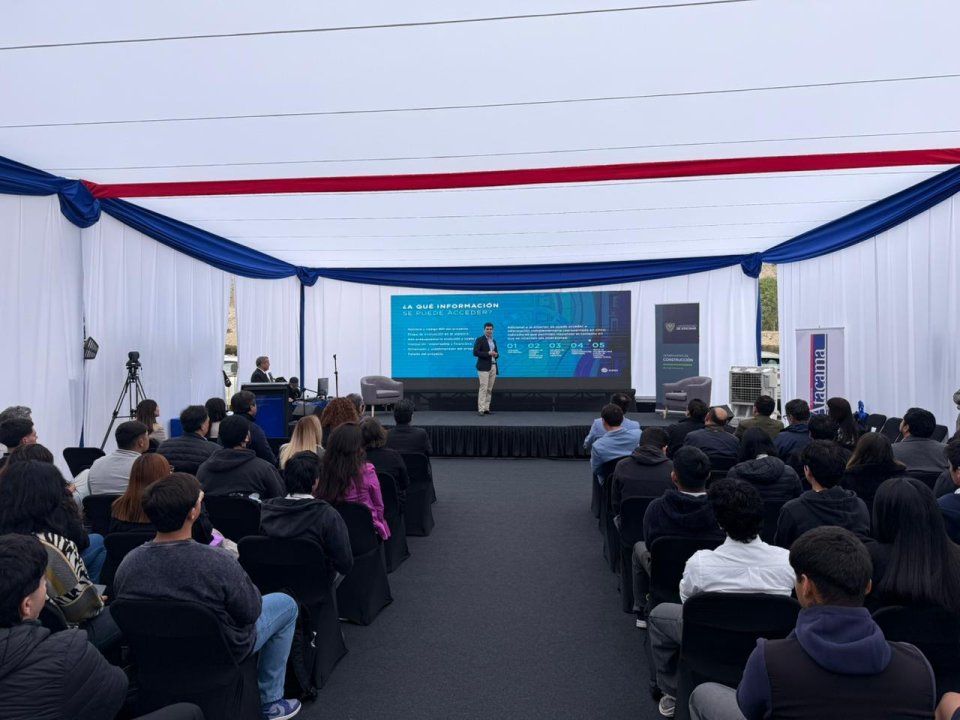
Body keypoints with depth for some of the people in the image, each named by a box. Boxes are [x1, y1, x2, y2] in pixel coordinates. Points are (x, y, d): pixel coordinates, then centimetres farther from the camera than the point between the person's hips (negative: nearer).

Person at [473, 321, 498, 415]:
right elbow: (475, 353, -12)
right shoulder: (480, 340, -3)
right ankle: (480, 409, -13)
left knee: (490, 389, 4)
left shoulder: (493, 340, 18)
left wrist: (496, 354, -2)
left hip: (493, 366, 7)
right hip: (483, 367, -7)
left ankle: (486, 408, 8)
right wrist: (488, 353, -19)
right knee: (483, 387, -12)